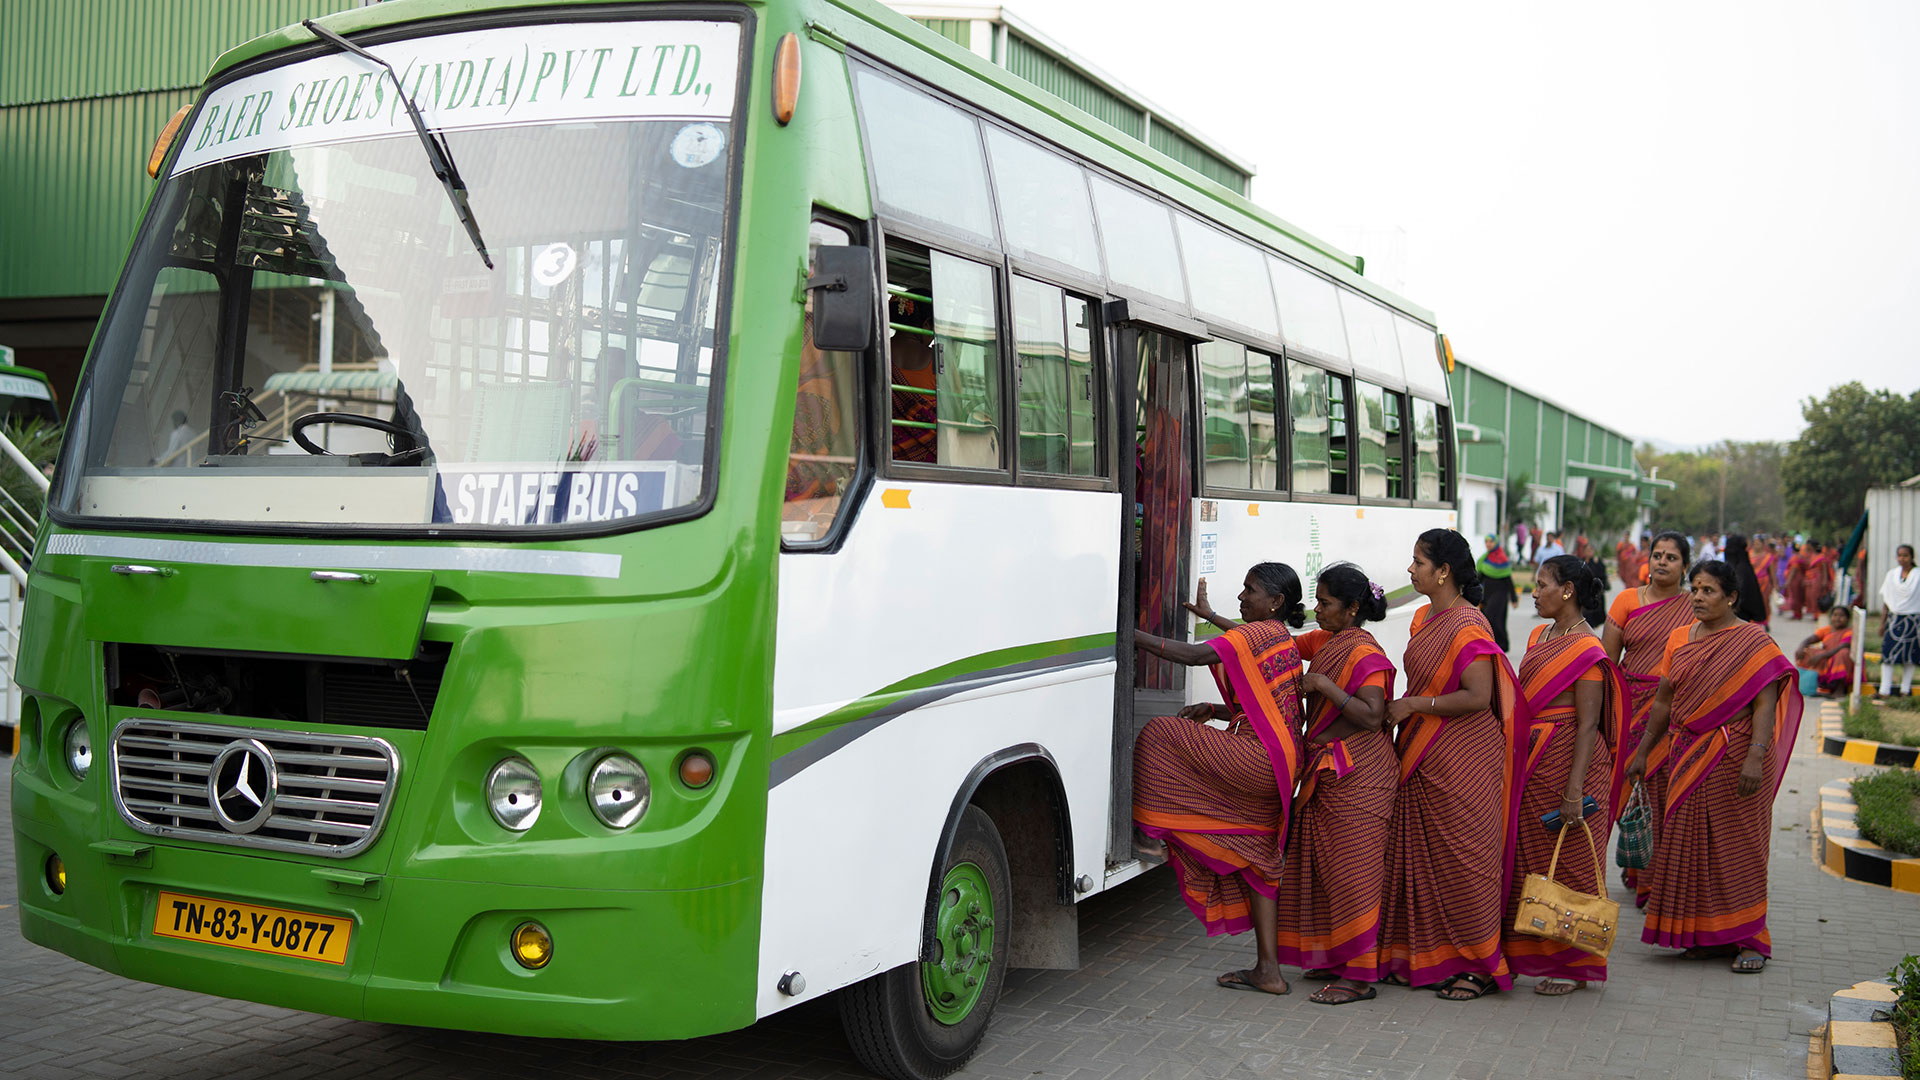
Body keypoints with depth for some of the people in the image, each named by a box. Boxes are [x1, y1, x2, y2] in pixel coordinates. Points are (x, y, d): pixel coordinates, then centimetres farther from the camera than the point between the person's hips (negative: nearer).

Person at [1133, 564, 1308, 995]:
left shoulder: (1259, 633, -10)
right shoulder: (1284, 642, 20)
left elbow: (1194, 655, -20)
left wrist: (1131, 635, -17)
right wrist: (1213, 710, 13)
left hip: (1258, 759, -10)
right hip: (1276, 768, 10)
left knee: (1162, 734, -3)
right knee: (1254, 862, 13)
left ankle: (1153, 830, 6)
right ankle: (1267, 970, 15)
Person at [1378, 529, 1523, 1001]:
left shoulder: (1467, 625, -18)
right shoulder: (1424, 618, 11)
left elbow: (1477, 697, -23)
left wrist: (1414, 706, -18)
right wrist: (1404, 708, 12)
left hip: (1462, 761, -9)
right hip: (1421, 757, 9)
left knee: (1463, 859, 0)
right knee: (1421, 856, 12)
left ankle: (1479, 965, 11)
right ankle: (1424, 957, 22)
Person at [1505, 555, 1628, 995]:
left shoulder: (1586, 649, -14)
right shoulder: (1539, 637, 11)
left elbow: (1588, 724, -18)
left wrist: (1574, 790, -22)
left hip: (1569, 760, -8)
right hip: (1532, 761, 8)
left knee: (1571, 864, 1)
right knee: (1530, 859, 13)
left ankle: (1573, 965, 12)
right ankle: (1536, 954, 24)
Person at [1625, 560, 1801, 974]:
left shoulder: (1753, 642, -6)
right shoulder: (1680, 639, 11)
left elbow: (1765, 704, -13)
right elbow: (1663, 701, 15)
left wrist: (1755, 757, -24)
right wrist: (1642, 752, 15)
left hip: (1735, 751, -5)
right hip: (1689, 754, 5)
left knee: (1739, 843, 0)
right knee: (1692, 842, 5)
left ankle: (1750, 938, 10)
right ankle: (1707, 935, 16)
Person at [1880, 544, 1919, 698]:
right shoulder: (1892, 575, 6)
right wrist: (1883, 622, 7)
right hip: (1893, 619, 3)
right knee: (1887, 654, -4)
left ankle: (1905, 691, 13)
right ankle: (1884, 691, -2)